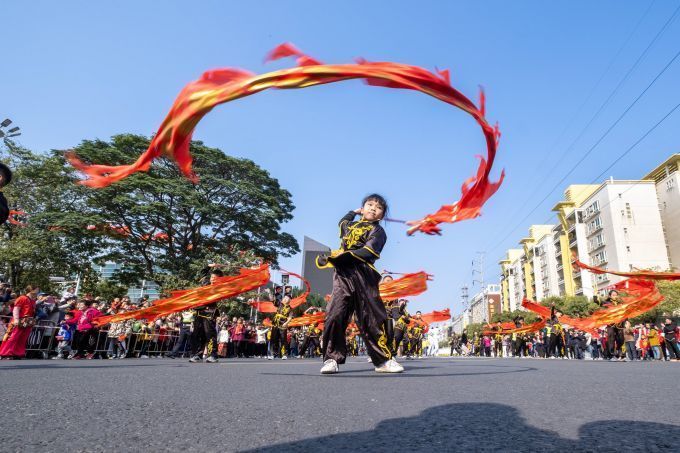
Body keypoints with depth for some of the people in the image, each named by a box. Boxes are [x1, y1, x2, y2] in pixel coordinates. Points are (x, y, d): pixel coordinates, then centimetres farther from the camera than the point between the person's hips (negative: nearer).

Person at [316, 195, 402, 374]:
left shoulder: (377, 231, 8)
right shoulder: (350, 225, 26)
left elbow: (367, 253, -10)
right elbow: (342, 222, 53)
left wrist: (343, 255, -16)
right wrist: (354, 212, 42)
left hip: (363, 278, -4)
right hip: (342, 275, 4)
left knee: (371, 319, -3)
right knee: (334, 316, -10)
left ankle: (383, 360, 6)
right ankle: (331, 359, -6)